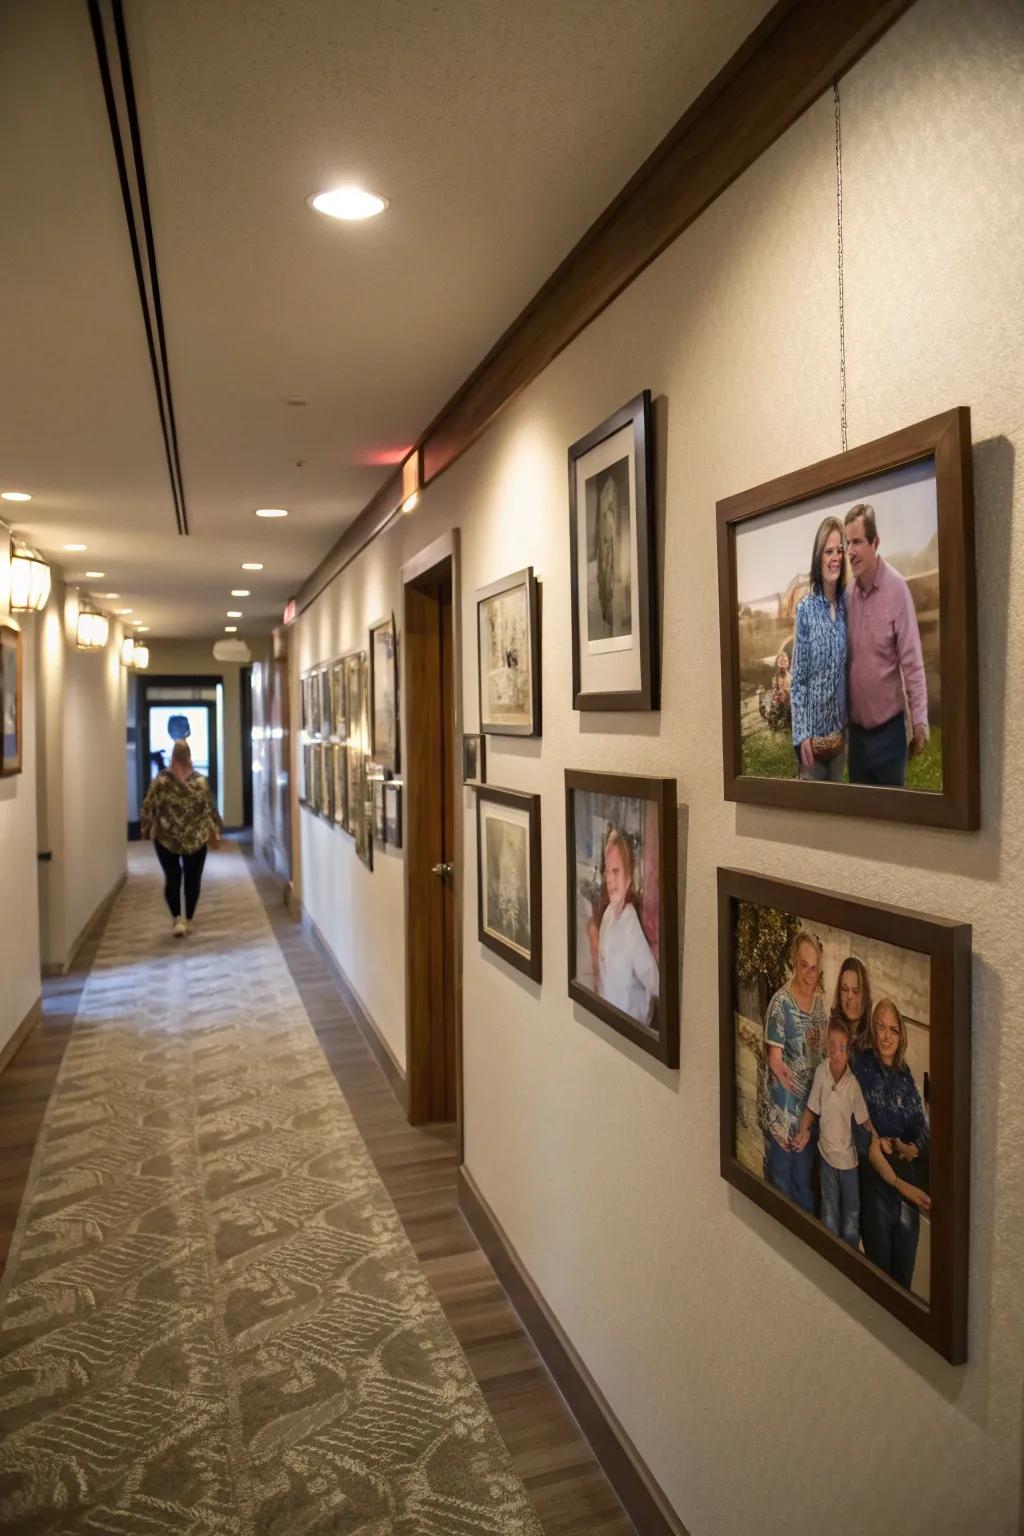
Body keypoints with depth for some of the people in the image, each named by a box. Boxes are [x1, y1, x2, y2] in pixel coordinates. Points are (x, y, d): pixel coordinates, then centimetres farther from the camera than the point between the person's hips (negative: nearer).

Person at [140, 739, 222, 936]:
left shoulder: (160, 781, -10)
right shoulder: (200, 781, -7)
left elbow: (148, 809, -4)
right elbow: (210, 809, -2)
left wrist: (147, 829, 11)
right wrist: (215, 831, 10)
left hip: (166, 839, 0)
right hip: (196, 839, 0)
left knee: (172, 878, 9)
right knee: (193, 879, 11)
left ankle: (176, 918, 0)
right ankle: (188, 920, 17)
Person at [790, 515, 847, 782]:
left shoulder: (846, 605, 4)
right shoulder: (805, 609, -9)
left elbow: (849, 671, 10)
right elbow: (797, 680, -9)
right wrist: (801, 735, -15)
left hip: (840, 730, 5)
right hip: (813, 731, -5)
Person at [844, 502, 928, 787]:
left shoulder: (897, 588, -14)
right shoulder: (848, 594, 1)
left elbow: (912, 661, -12)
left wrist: (919, 721, -13)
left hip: (889, 728, -4)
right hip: (856, 728, 4)